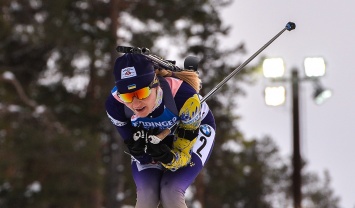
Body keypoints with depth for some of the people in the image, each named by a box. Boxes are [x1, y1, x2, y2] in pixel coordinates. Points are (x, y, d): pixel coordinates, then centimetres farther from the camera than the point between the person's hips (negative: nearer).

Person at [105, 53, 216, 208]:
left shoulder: (184, 96, -41)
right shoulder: (115, 104, -33)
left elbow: (183, 152, -28)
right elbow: (131, 144, -16)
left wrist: (170, 158, -51)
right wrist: (137, 148, -40)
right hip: (151, 137, 2)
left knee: (170, 193, -23)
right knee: (146, 194, -19)